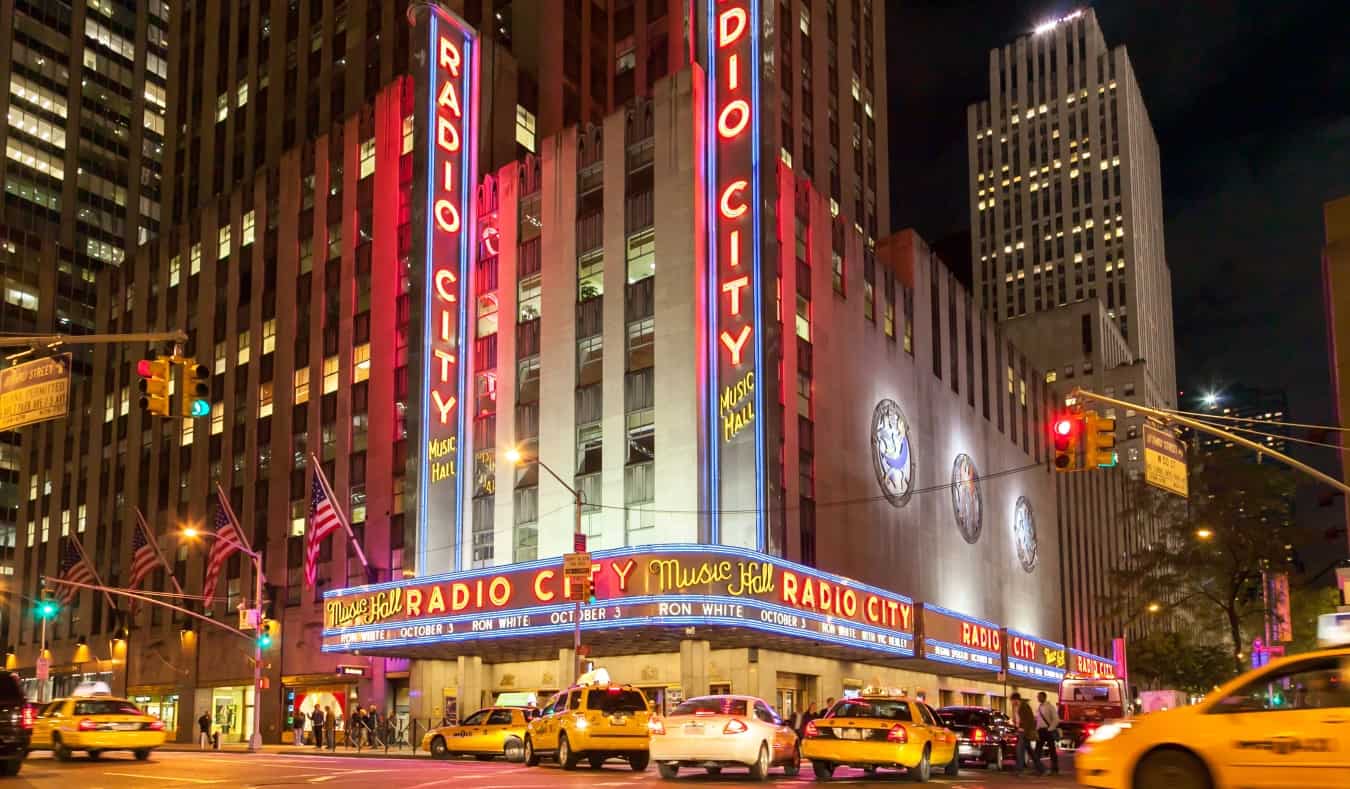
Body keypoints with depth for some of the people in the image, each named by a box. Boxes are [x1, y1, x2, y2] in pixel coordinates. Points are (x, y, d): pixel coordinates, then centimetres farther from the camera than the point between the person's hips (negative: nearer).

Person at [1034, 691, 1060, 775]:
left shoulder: (1049, 707, -6)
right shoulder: (1038, 707, 14)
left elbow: (1056, 719, -10)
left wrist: (1050, 729, -15)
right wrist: (1037, 730, 9)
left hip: (1048, 730, -6)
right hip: (1041, 730, 6)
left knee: (1052, 750, 1)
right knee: (1037, 750, 2)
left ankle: (1054, 769, 6)